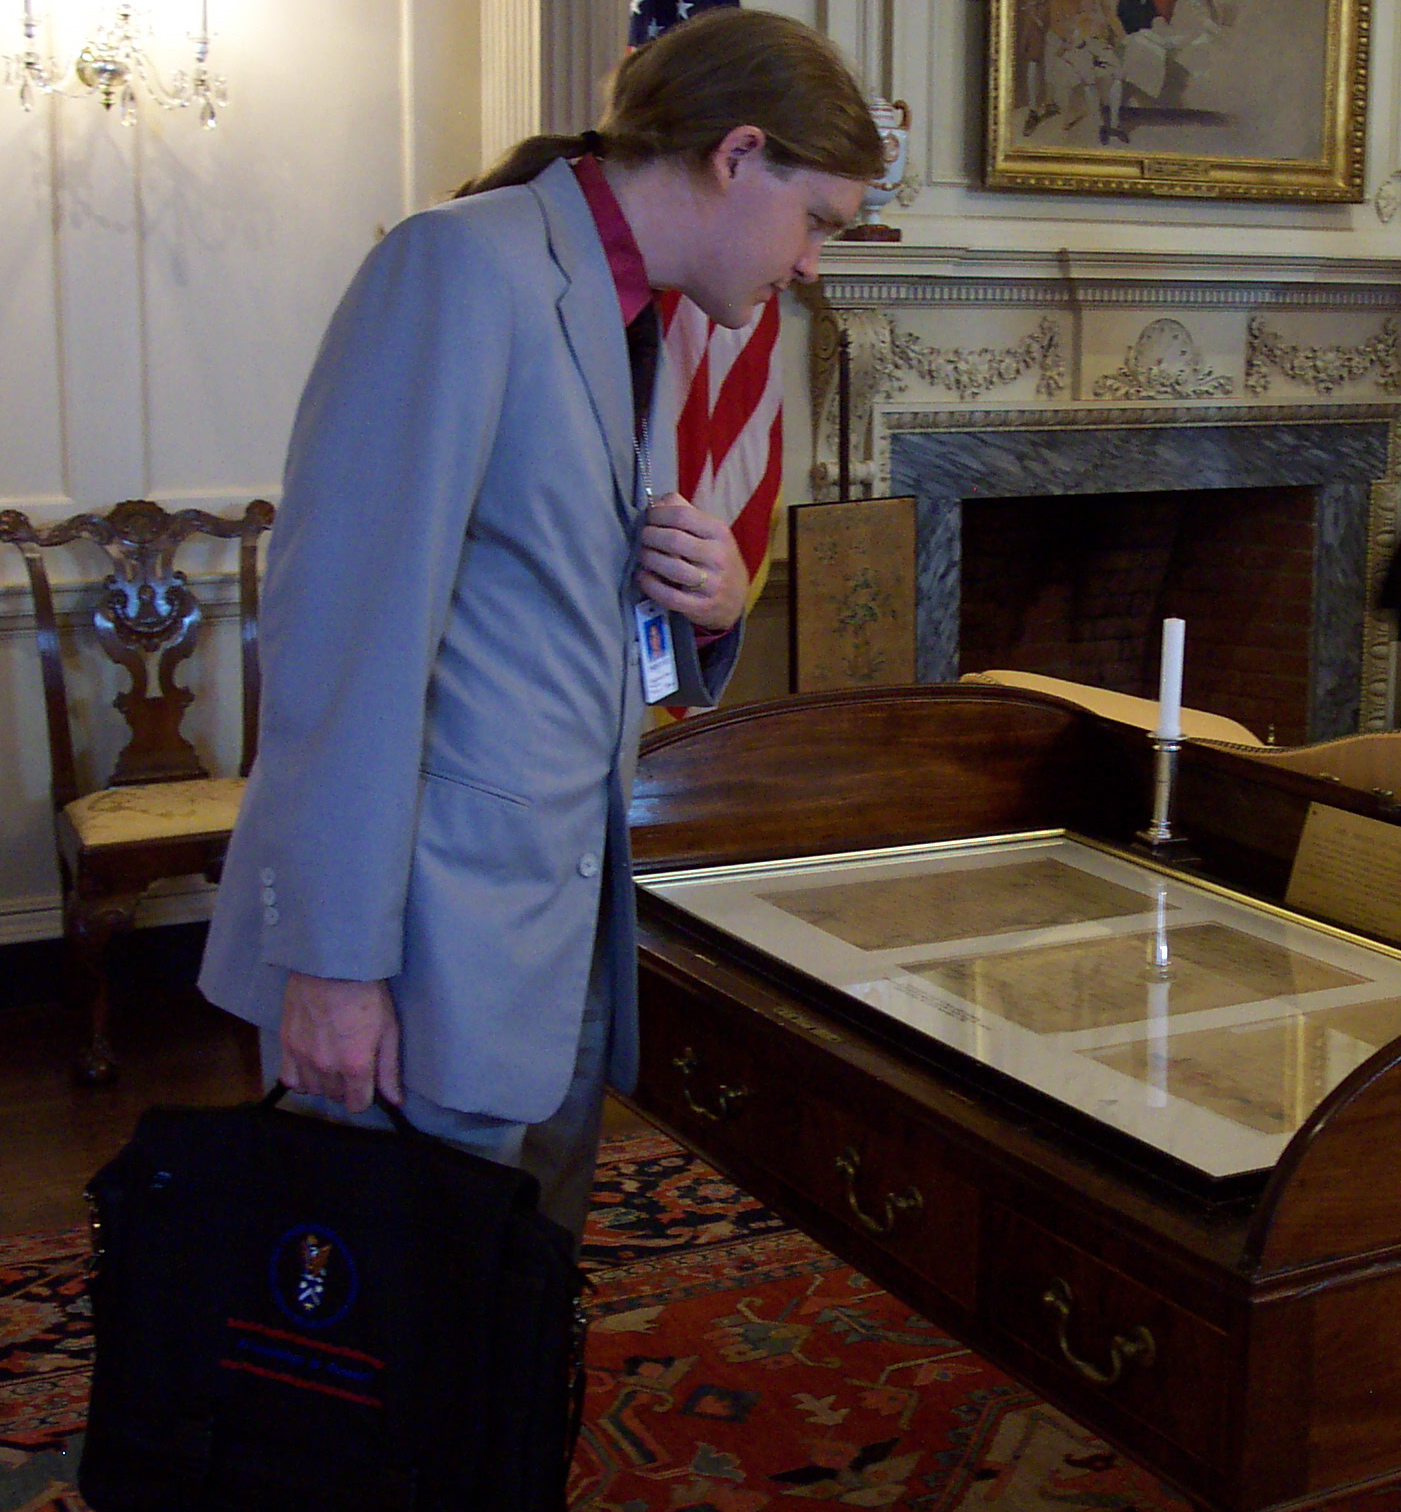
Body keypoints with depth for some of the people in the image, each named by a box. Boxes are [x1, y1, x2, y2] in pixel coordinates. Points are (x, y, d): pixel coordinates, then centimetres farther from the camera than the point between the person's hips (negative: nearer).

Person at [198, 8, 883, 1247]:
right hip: (427, 940, -9)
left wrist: (713, 609, 0)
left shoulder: (633, 327, 16)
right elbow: (348, 621, -19)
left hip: (564, 938, 9)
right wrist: (336, 958, -21)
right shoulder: (464, 264, -12)